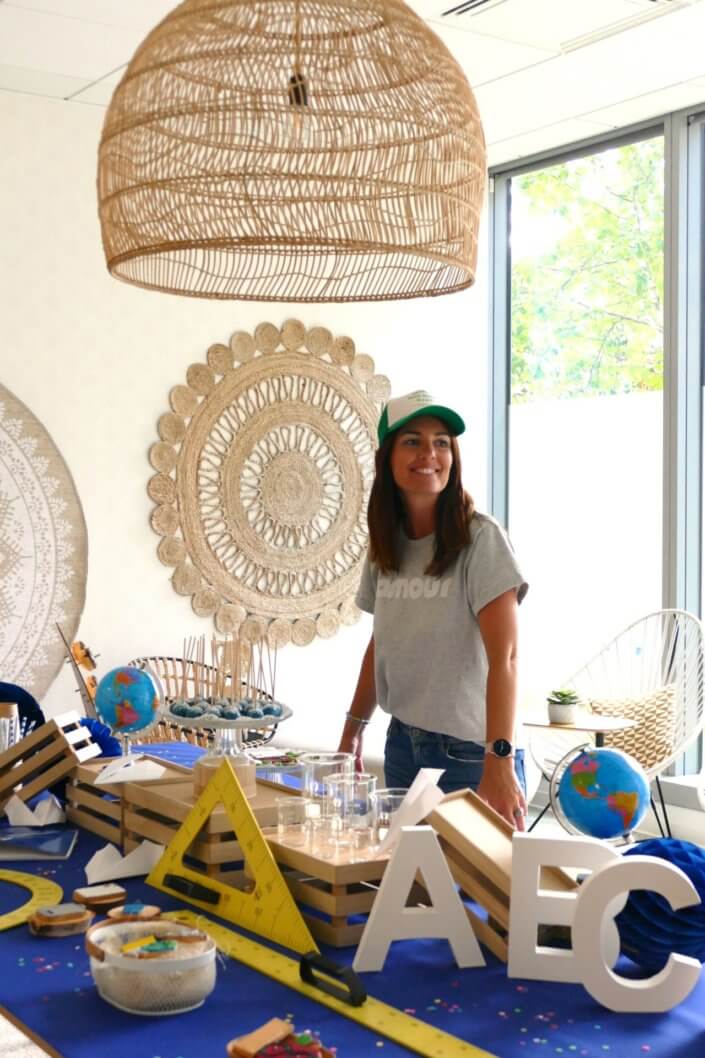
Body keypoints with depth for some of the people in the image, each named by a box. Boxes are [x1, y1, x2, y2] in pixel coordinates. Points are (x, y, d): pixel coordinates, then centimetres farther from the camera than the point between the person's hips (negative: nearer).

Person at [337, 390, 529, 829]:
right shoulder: (386, 544, 6)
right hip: (403, 744, 6)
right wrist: (354, 728, 16)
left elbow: (504, 658, -21)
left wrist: (500, 762, -28)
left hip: (471, 754, -5)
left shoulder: (480, 539, -13)